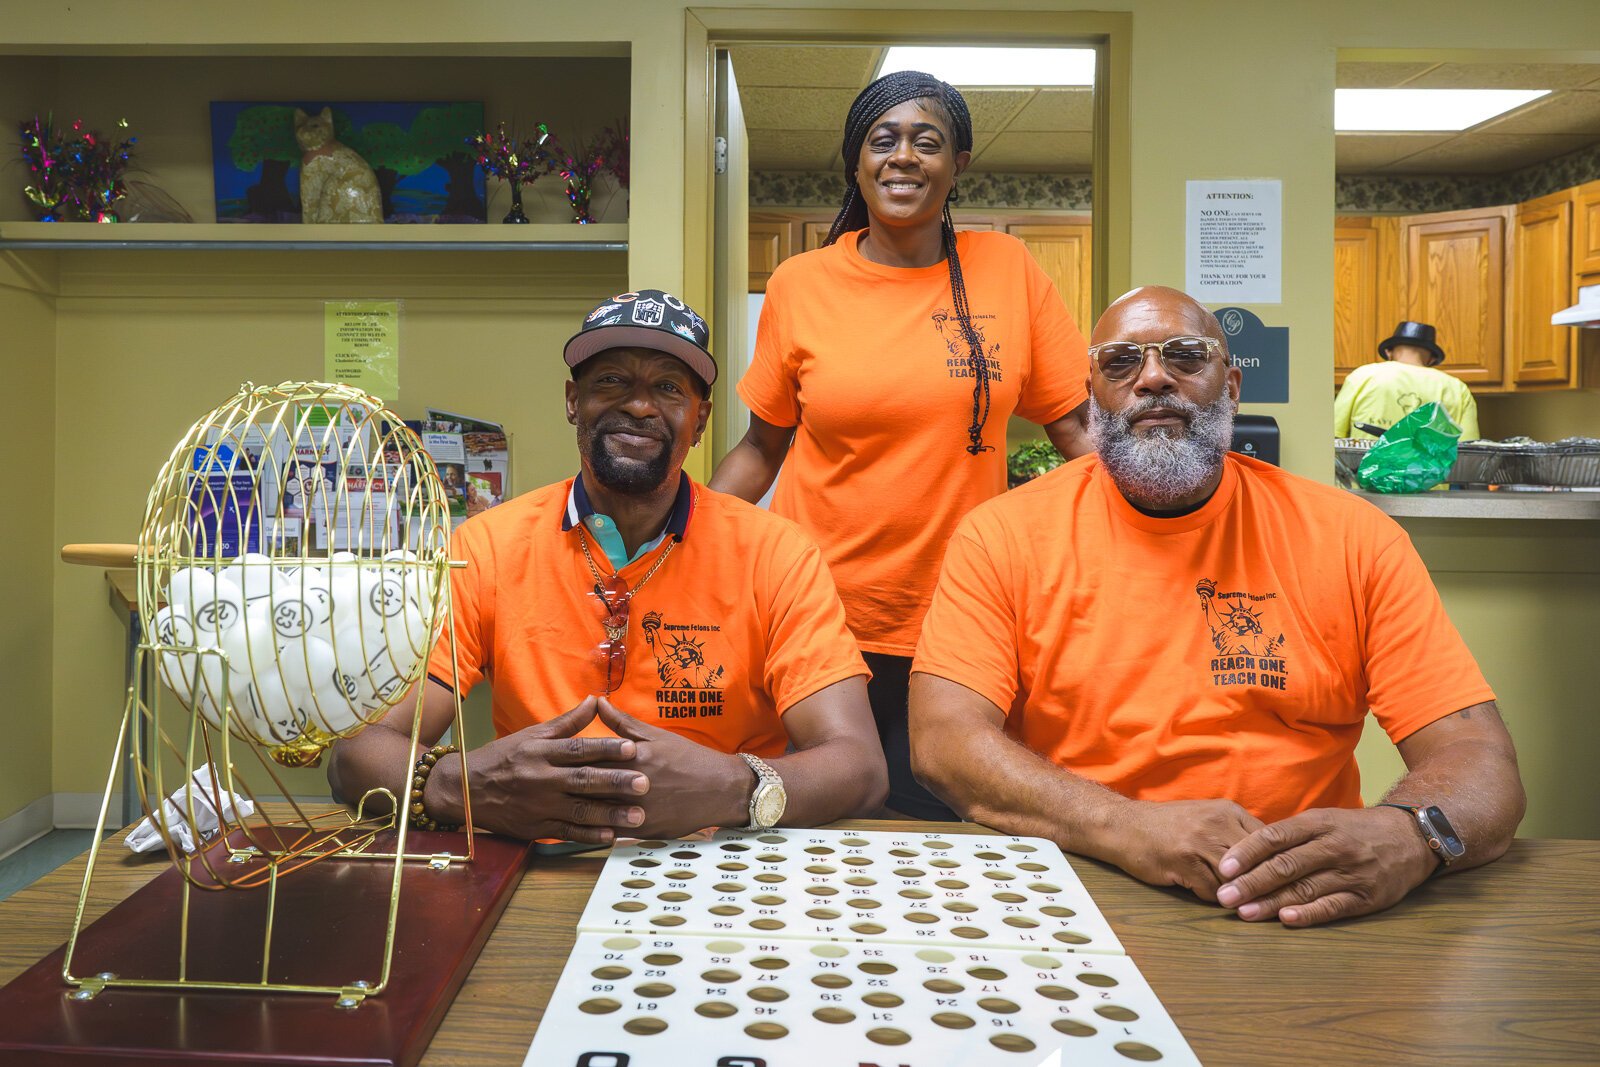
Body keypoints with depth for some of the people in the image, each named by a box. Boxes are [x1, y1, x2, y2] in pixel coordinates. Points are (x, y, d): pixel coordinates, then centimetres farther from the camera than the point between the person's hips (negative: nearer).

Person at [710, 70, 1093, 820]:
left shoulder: (1008, 269, 2)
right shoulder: (799, 285, 2)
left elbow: (1081, 428, 5)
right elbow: (762, 448, 9)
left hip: (959, 628, 0)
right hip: (820, 622, 0)